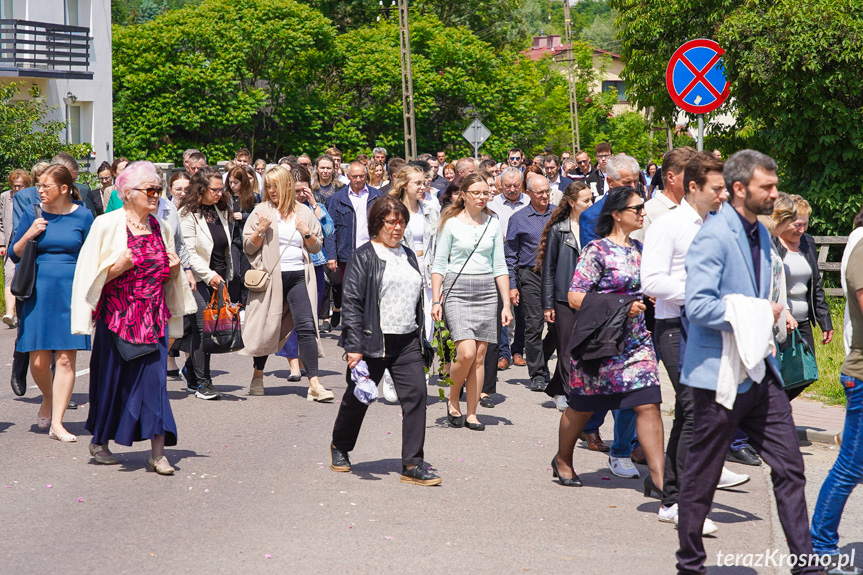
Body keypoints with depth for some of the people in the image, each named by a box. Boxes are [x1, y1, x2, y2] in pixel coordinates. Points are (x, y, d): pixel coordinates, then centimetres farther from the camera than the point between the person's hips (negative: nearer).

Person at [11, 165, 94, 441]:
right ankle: (48, 399, 31)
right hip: (39, 292, 1)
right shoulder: (33, 215, 5)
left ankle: (56, 423, -1)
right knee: (39, 361, -1)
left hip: (71, 292, -1)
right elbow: (15, 255, 8)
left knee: (65, 359, -5)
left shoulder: (82, 216, 2)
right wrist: (29, 234, -10)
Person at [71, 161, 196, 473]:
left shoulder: (161, 228, 11)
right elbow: (90, 274, -6)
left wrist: (174, 269, 0)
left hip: (153, 317, 4)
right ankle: (99, 442, 26)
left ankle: (158, 453, -5)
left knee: (154, 378, -4)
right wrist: (118, 267, -21)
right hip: (117, 315, -4)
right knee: (112, 378, 5)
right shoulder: (107, 225, -5)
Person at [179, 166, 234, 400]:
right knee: (203, 328, -9)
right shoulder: (188, 214, -8)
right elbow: (189, 252, -12)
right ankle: (202, 382, -3)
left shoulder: (221, 210, 13)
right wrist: (209, 275, -18)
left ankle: (190, 371, 24)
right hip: (199, 279, -6)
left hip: (219, 278, 6)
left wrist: (227, 275, 15)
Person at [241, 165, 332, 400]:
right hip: (270, 276, -1)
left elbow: (316, 247, 13)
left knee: (306, 327, -10)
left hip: (298, 277, 1)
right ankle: (258, 376, 28)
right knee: (266, 328, 8)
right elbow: (248, 247, 3)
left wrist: (306, 232, -5)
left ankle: (314, 384, -13)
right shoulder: (261, 211, 3)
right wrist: (261, 230, -14)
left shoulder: (305, 213, 9)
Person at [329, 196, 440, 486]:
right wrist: (353, 347, -16)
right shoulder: (364, 256, -5)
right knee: (358, 398, 10)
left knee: (416, 394, -10)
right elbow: (352, 302, -11)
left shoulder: (408, 255, 14)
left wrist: (419, 337, 17)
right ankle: (339, 447, 36)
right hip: (373, 341, -5)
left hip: (406, 342, 5)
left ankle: (413, 465, -8)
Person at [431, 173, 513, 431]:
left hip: (486, 291, 3)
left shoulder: (493, 223, 9)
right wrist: (436, 300, -6)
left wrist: (506, 304, 7)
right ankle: (452, 400, 8)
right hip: (457, 289, -3)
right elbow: (438, 264, 2)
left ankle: (471, 413, 10)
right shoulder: (451, 223, 0)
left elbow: (500, 266, 11)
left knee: (479, 356, 2)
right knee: (467, 352, -16)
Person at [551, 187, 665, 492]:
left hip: (636, 340, 6)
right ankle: (563, 461, 32)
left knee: (649, 404, -7)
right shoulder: (597, 250, -11)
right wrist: (621, 306, -21)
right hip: (601, 341, -5)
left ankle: (657, 475, -5)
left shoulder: (638, 249, 11)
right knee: (582, 407, 10)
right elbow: (575, 296, -16)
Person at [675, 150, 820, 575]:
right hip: (720, 375, -8)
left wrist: (766, 316, 9)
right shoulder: (714, 236, -15)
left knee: (789, 468, 5)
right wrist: (758, 313, -17)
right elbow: (698, 306, -24)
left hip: (760, 372, 8)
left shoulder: (761, 235, 14)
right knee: (702, 475, 5)